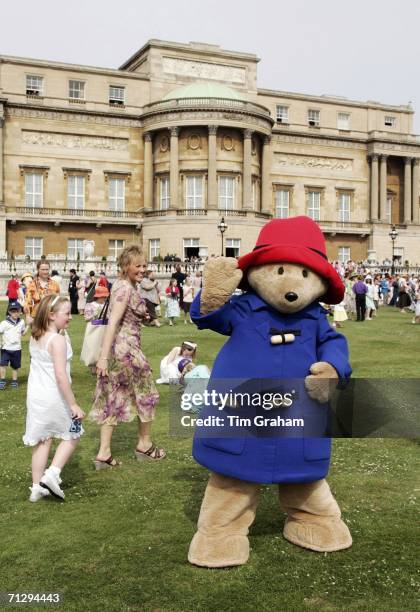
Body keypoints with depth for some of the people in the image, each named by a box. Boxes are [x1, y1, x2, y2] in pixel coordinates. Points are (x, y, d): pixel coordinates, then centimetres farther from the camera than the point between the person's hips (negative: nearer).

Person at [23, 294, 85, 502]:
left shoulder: (34, 338, 5)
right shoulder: (58, 339, -19)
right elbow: (61, 375, -24)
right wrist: (73, 404, -21)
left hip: (35, 397, 7)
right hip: (55, 398, -7)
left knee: (42, 440, 14)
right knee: (72, 436, 13)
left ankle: (37, 487, 16)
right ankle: (52, 473, 0)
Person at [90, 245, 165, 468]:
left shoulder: (123, 284, 10)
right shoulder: (126, 288, -17)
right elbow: (112, 322, -24)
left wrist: (141, 316, 12)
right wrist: (103, 357, -28)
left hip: (116, 347, 9)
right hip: (126, 348, -9)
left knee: (114, 398, 10)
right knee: (146, 393, 10)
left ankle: (104, 453, 11)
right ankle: (144, 445, 26)